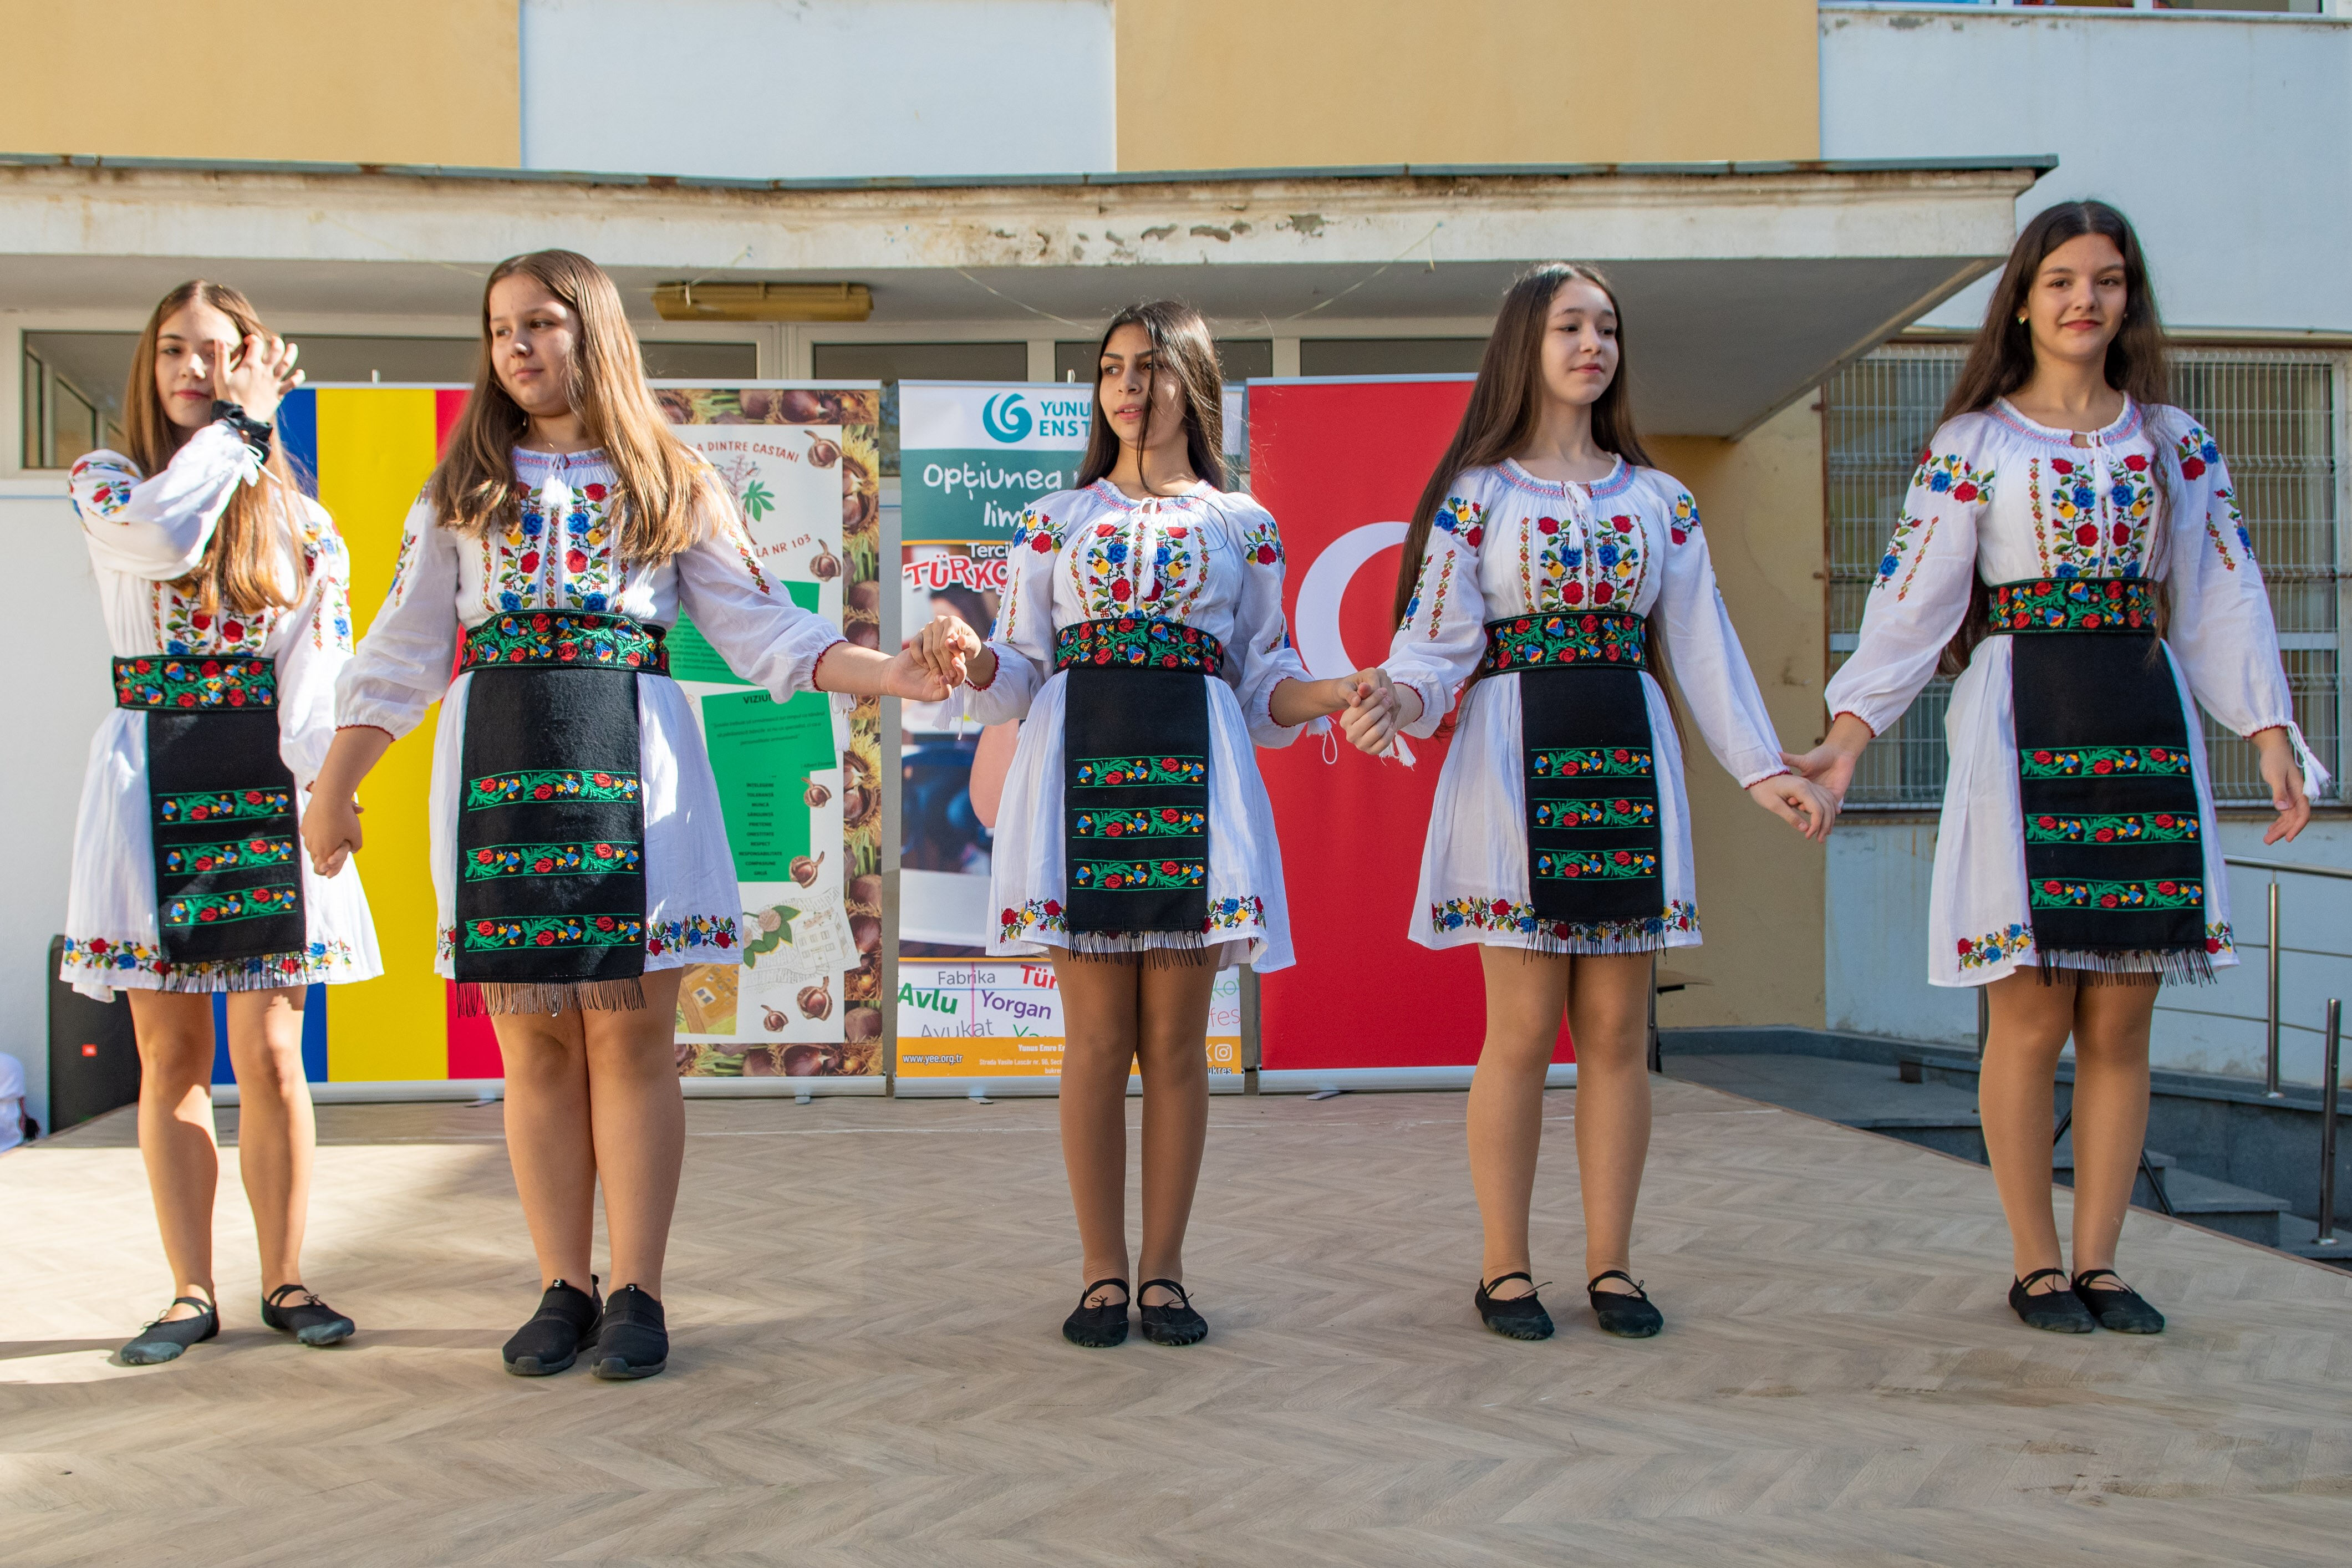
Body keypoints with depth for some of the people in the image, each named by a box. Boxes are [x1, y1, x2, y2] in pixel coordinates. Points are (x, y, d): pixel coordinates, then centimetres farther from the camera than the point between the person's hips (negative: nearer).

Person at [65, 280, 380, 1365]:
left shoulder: (302, 518, 9)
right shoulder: (104, 483, 7)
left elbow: (321, 665, -1)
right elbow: (162, 536, -19)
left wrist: (319, 783, -16)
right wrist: (238, 427, -6)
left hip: (270, 779, 0)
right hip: (152, 780, 0)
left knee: (270, 1054, 0)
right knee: (172, 1054, 4)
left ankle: (285, 1281, 12)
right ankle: (191, 1292, 13)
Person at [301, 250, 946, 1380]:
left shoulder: (670, 487, 10)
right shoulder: (463, 489, 15)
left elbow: (761, 630, 7)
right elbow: (404, 651, 13)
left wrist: (890, 674, -6)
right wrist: (334, 784, 8)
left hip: (627, 771, -2)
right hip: (497, 771, 2)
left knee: (629, 1036, -2)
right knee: (535, 1045, 3)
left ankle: (637, 1296, 7)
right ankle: (563, 1292, 13)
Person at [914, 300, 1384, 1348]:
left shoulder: (1242, 526, 13)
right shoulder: (1054, 521, 14)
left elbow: (1264, 684, 12)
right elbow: (1022, 673, 10)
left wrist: (1334, 695, -7)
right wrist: (968, 659, -11)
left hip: (1193, 768, 0)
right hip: (1079, 762, 0)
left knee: (1175, 1037, 1)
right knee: (1097, 1037, -1)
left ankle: (1163, 1271, 12)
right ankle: (1103, 1273, 10)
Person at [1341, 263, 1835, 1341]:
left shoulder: (1657, 497, 15)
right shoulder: (1477, 492, 5)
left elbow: (1702, 643, 12)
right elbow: (1439, 637, -2)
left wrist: (1761, 766, 5)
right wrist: (1402, 699, -24)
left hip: (1628, 759, 4)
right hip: (1516, 759, -3)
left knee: (1618, 1027, 4)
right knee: (1525, 1027, -4)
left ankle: (1610, 1264, 13)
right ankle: (1505, 1268, 7)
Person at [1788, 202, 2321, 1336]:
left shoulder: (2176, 443, 14)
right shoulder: (1973, 444, 4)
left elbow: (2221, 599, 12)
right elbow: (1913, 601, -2)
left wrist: (2271, 734, 2)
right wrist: (1850, 730, -13)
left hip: (2145, 730, 4)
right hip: (2020, 731, -3)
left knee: (2121, 1024, 4)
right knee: (2032, 1020, -4)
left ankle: (2097, 1261, 15)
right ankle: (2035, 1266, 10)